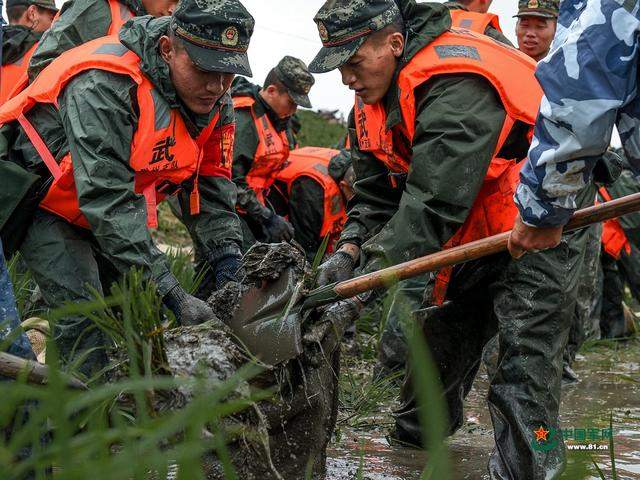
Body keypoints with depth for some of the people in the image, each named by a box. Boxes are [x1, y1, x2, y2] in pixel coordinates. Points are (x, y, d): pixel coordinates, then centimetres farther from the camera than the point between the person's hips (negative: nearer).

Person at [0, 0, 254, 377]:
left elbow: (212, 188, -2)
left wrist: (230, 263, -18)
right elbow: (106, 199, -39)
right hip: (42, 200, -7)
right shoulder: (104, 86, -36)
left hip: (110, 209, 7)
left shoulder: (216, 103, -11)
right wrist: (171, 293, -41)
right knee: (85, 320, -19)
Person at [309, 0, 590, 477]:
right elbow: (376, 194, 1)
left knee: (525, 369, -17)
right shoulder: (374, 99, 0)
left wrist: (371, 273, -37)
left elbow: (433, 201, -36)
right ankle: (417, 429, 40)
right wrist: (349, 251, -18)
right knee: (444, 334, 21)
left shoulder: (455, 83, -31)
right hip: (472, 235, 9)